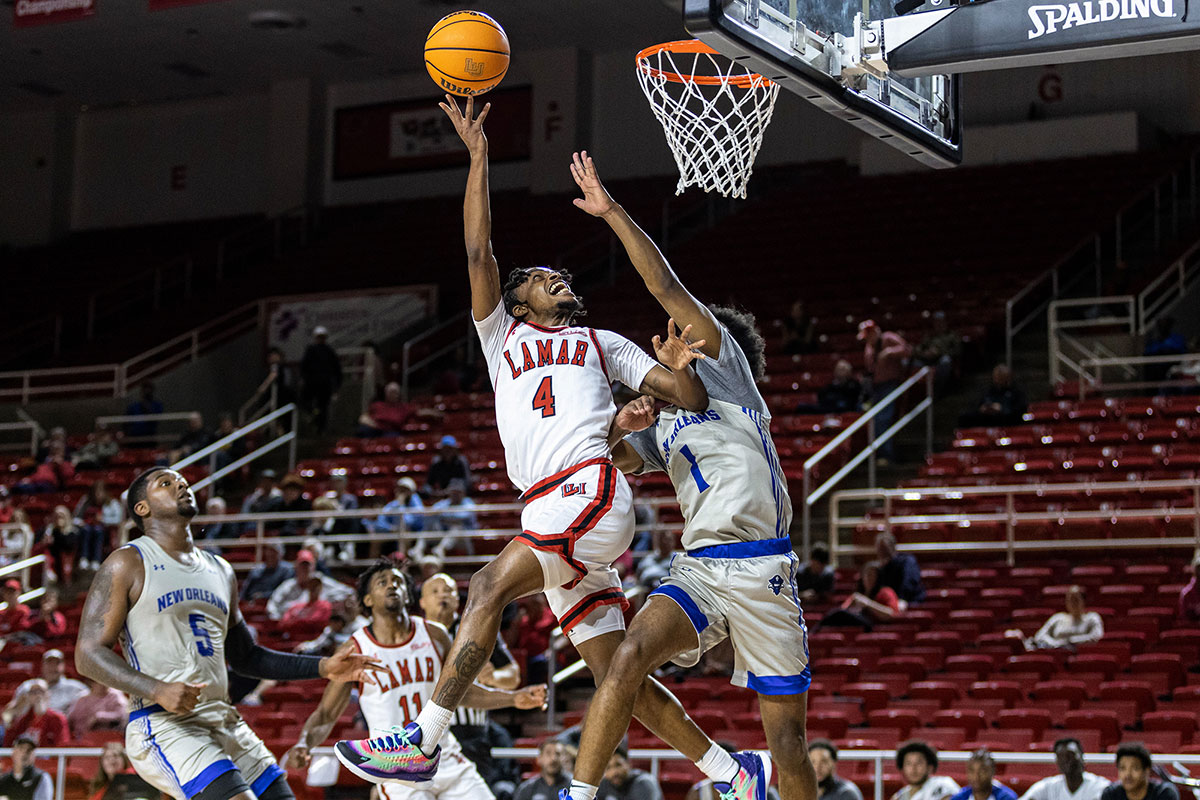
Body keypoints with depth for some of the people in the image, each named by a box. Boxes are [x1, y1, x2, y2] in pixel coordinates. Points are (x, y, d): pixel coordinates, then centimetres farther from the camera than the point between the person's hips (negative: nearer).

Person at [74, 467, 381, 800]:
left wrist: (323, 668, 16)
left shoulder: (221, 571, 19)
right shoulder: (127, 565, -1)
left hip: (224, 721, 8)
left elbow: (245, 657, 27)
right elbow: (89, 654, -7)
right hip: (164, 725, -7)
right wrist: (157, 690, -22)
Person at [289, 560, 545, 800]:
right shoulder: (356, 651, -7)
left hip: (446, 759, 4)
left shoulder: (434, 635, 2)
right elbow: (325, 714, -1)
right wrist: (303, 745, -21)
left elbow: (461, 690, 15)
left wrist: (514, 698, 4)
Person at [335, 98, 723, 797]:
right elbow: (479, 253, 17)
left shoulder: (601, 342, 22)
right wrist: (479, 156, 12)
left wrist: (679, 368, -7)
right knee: (617, 673, 1)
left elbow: (693, 400, 15)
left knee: (491, 586, -22)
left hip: (592, 490, -4)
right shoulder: (505, 337, 28)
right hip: (549, 516, 4)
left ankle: (423, 741, -26)